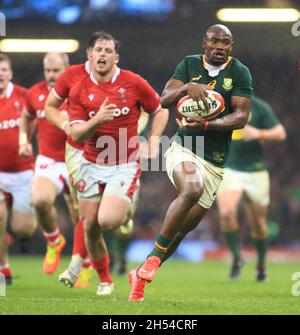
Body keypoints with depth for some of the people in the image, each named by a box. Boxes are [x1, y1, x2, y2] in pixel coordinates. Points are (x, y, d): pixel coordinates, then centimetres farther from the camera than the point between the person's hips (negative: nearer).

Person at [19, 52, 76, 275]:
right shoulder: (35, 93, 4)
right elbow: (27, 117, 25)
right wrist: (24, 141, 12)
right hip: (48, 161, 2)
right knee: (40, 200, -28)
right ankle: (54, 242, 1)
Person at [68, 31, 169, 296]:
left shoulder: (134, 83, -5)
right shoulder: (79, 90, -1)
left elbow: (160, 110, 8)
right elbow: (76, 134, -6)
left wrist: (153, 140, -5)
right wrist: (97, 120, -24)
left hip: (125, 165, -3)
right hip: (92, 164, 3)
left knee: (107, 221, -21)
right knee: (90, 227, 3)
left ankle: (126, 214, 16)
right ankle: (104, 280, 23)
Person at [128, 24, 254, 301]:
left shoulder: (240, 73, -1)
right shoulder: (190, 65, 3)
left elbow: (241, 117, -10)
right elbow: (164, 99, -7)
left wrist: (206, 125, -26)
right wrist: (188, 87, -27)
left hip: (215, 163, 2)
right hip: (183, 149, -2)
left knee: (183, 228, 6)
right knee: (192, 188, -35)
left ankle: (141, 274, 25)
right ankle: (152, 258, -24)